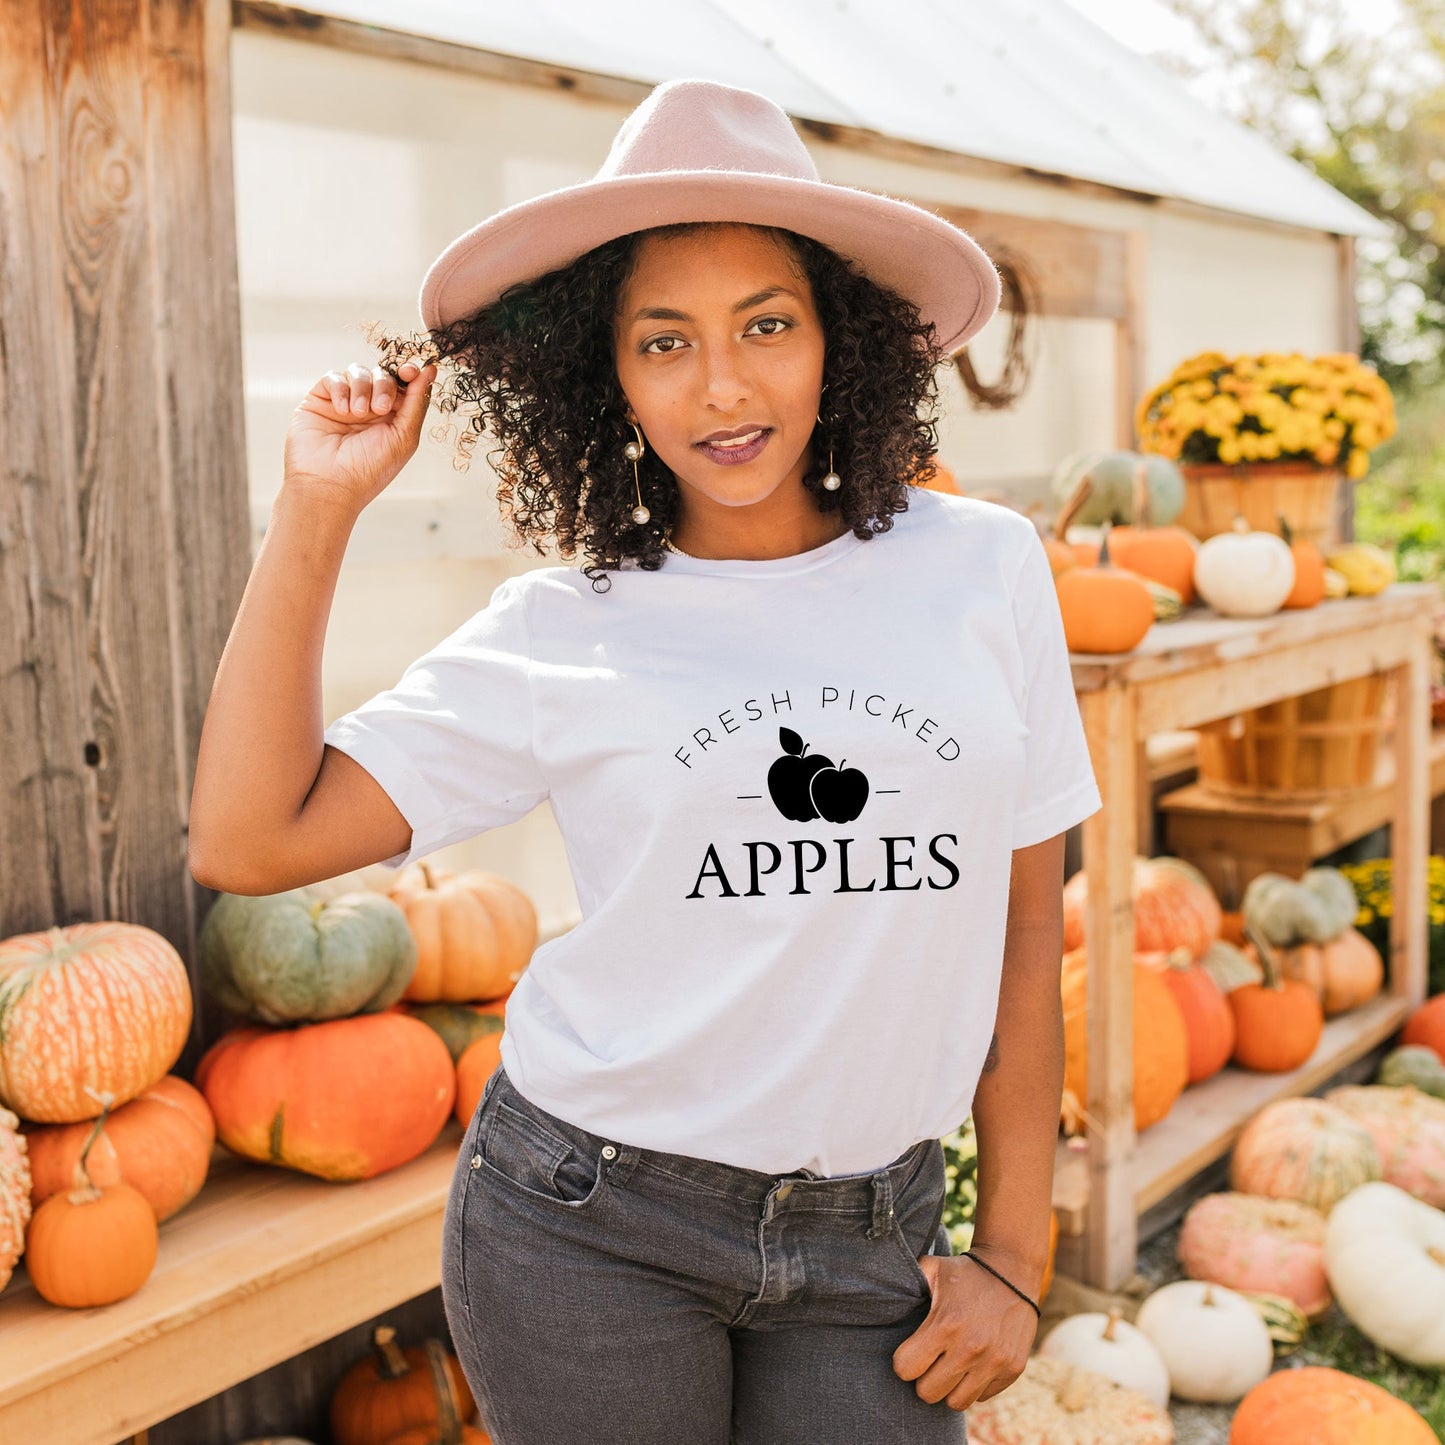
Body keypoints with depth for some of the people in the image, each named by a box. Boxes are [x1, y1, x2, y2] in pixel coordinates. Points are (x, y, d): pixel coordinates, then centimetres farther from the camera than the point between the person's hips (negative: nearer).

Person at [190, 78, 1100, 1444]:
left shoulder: (982, 567, -2)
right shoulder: (557, 635, -5)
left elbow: (1025, 923, 3)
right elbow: (247, 840, -9)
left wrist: (1012, 1255, 4)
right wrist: (317, 510, -10)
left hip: (868, 1243, 1)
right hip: (588, 1229, -1)